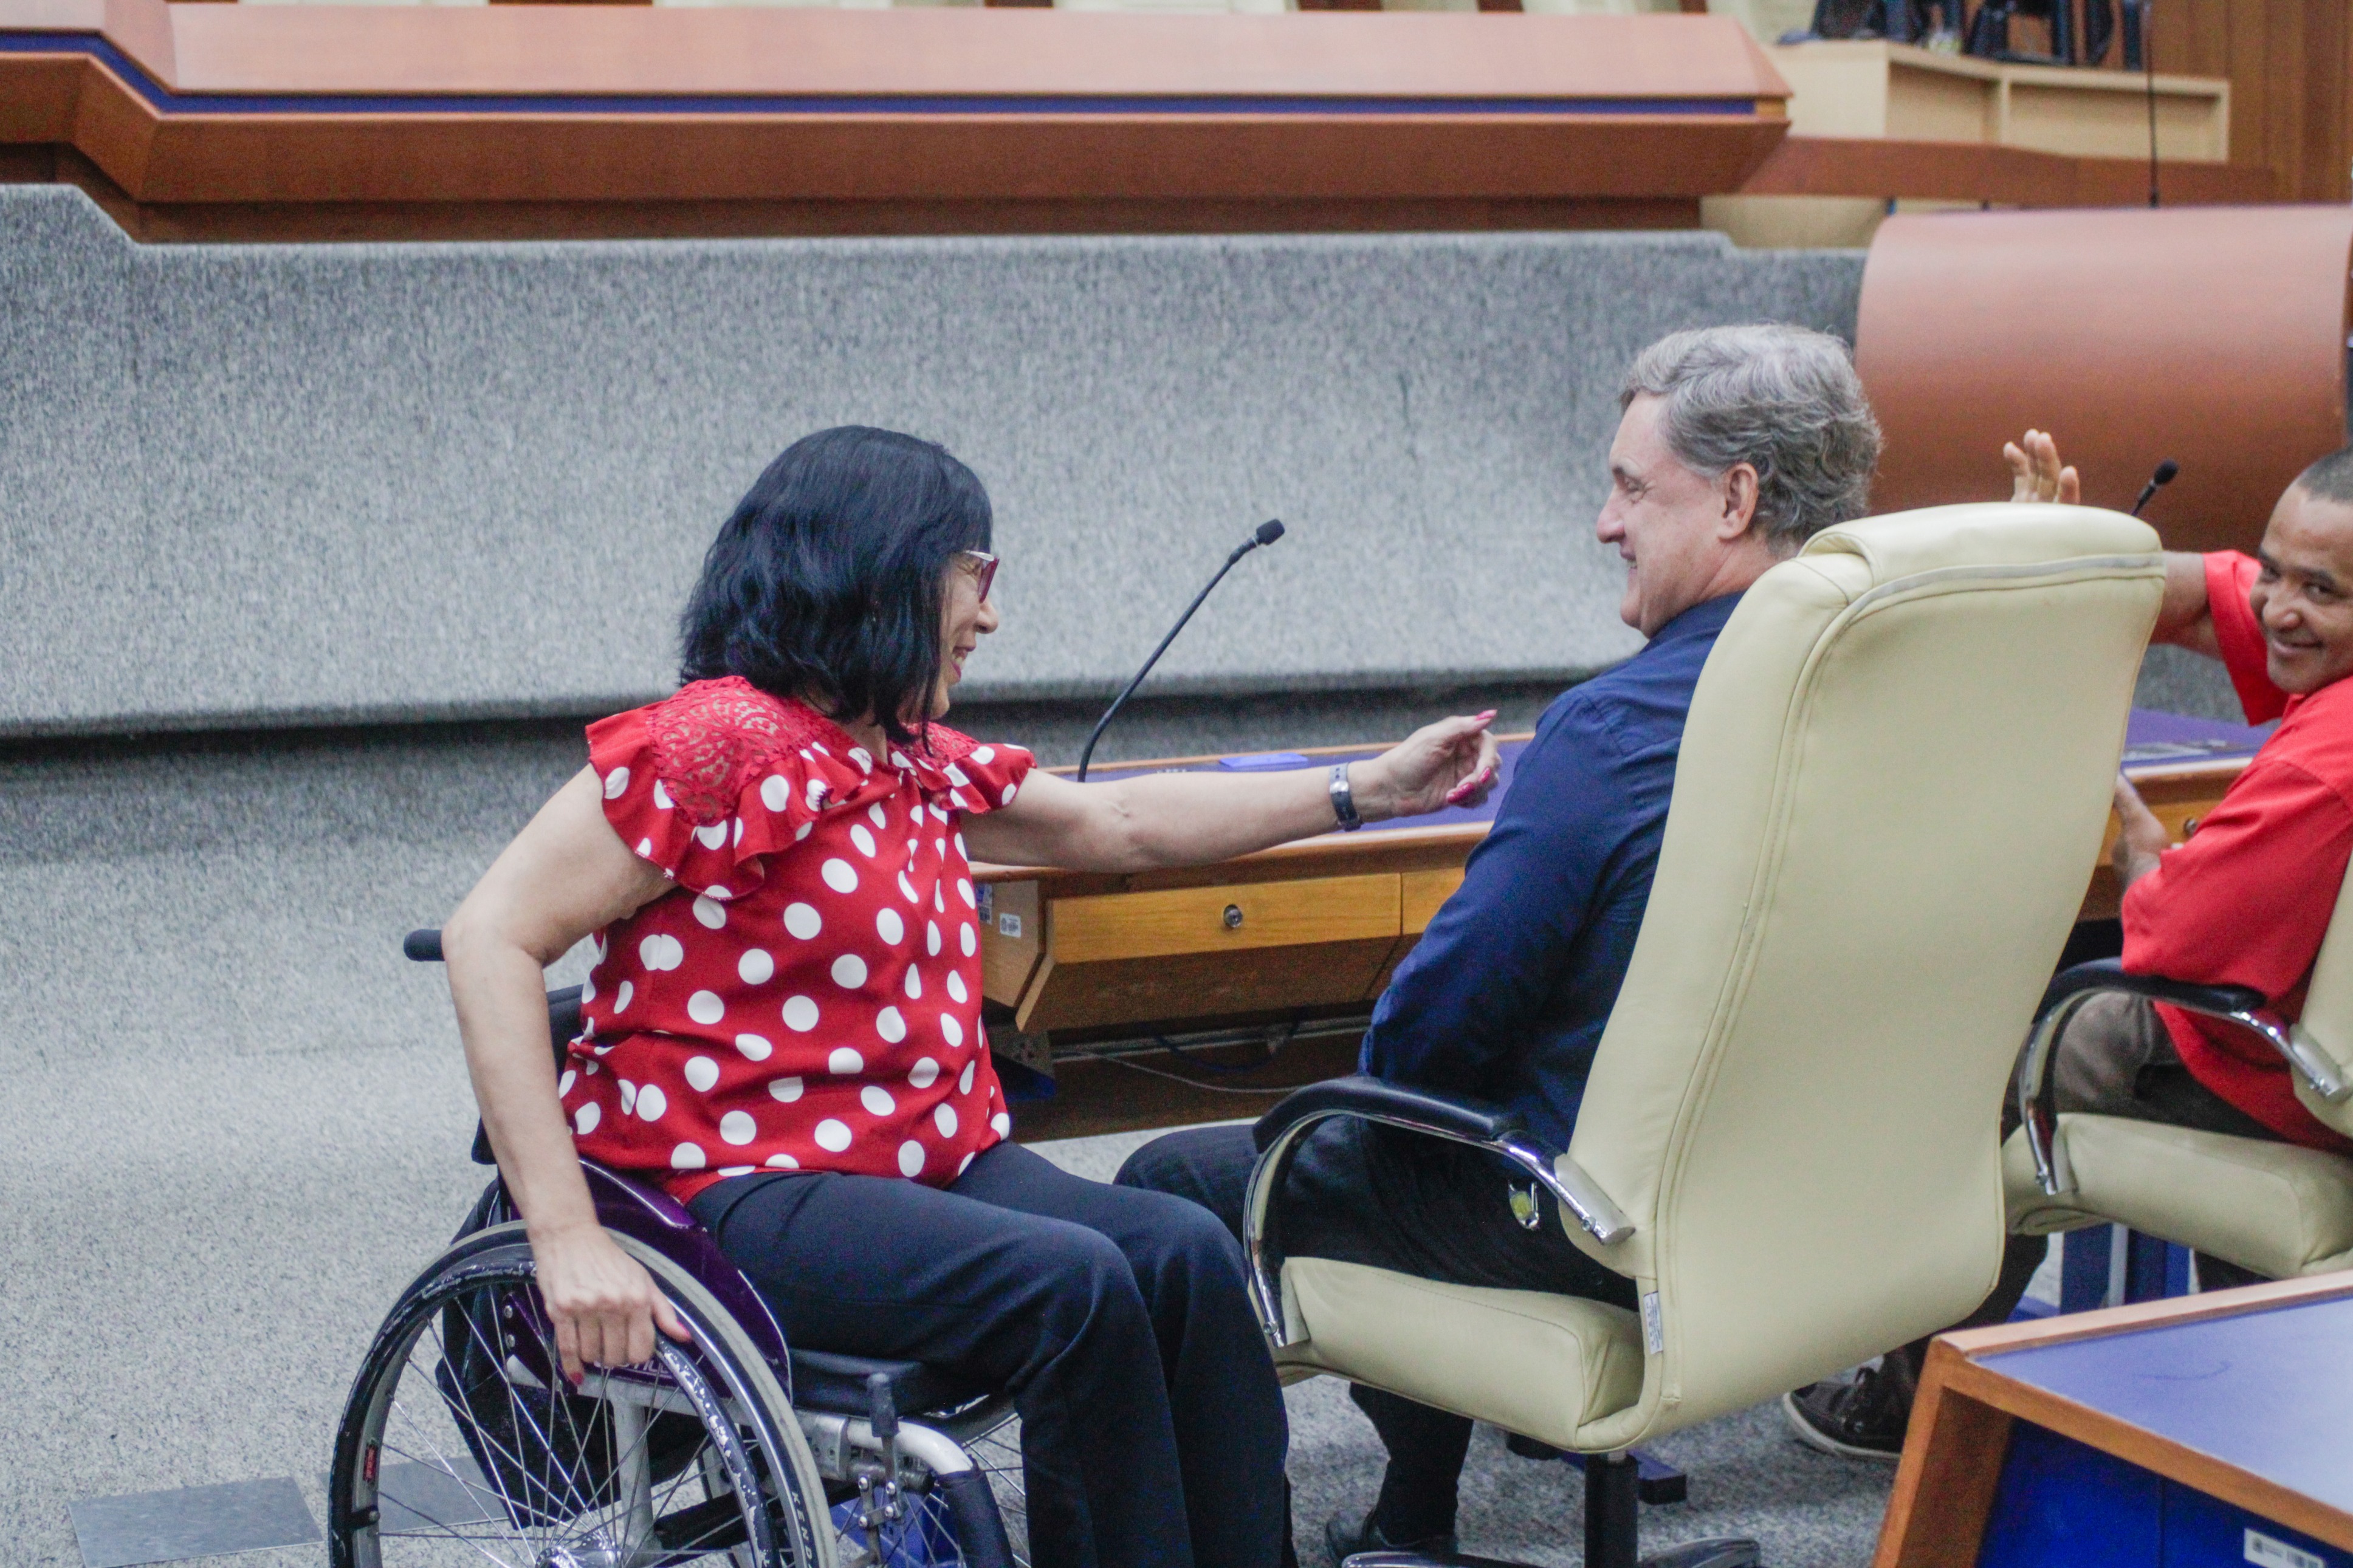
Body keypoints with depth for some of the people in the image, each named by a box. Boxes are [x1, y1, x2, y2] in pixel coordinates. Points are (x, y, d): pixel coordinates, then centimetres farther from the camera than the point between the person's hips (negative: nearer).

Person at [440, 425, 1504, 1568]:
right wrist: (567, 1238, -24)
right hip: (741, 1194, -8)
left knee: (1186, 1254, -14)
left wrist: (1372, 789, 26)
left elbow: (1118, 825, 26)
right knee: (1074, 1285, -26)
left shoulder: (914, 761, 15)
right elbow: (492, 939, -16)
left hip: (932, 1161, 8)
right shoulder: (720, 745, -12)